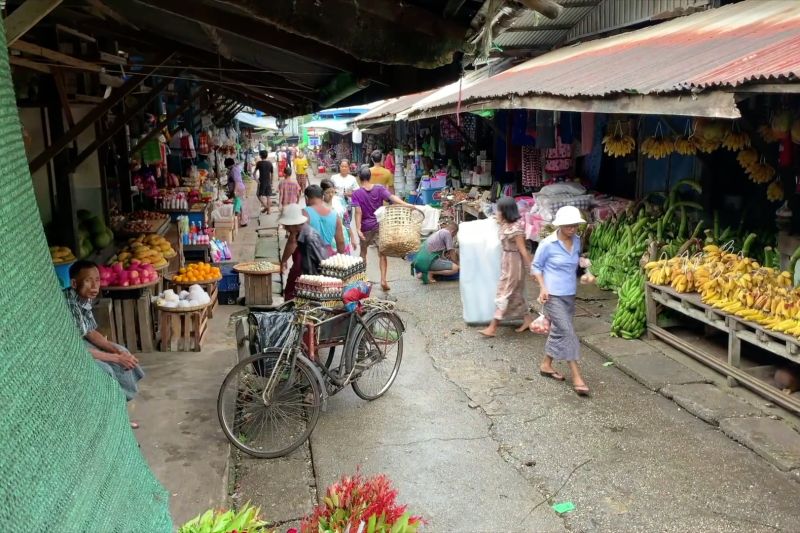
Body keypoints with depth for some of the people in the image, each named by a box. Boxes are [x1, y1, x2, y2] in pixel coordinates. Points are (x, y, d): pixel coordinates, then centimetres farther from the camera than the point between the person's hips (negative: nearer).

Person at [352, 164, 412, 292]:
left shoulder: (356, 193, -7)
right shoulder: (380, 189, -4)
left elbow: (358, 212, -15)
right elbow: (391, 197, -19)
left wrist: (358, 229, -17)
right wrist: (406, 204, -30)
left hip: (365, 227, 0)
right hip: (379, 224, 0)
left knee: (363, 253, 17)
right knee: (382, 253, 0)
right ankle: (383, 280, -11)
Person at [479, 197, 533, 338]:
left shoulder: (516, 228, -23)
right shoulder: (506, 224, 3)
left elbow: (523, 250, -21)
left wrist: (531, 267, -17)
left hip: (513, 262, -10)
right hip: (507, 260, 10)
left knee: (503, 292, -5)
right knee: (516, 292, 16)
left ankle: (492, 328, 1)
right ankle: (528, 320, 28)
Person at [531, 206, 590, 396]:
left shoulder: (577, 241, 3)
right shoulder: (548, 244, -14)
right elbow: (536, 267, -6)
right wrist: (543, 287, -16)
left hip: (570, 295, 7)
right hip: (553, 295, -7)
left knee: (559, 331, 15)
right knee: (567, 333, -9)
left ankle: (546, 365, 32)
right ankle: (576, 377, -5)